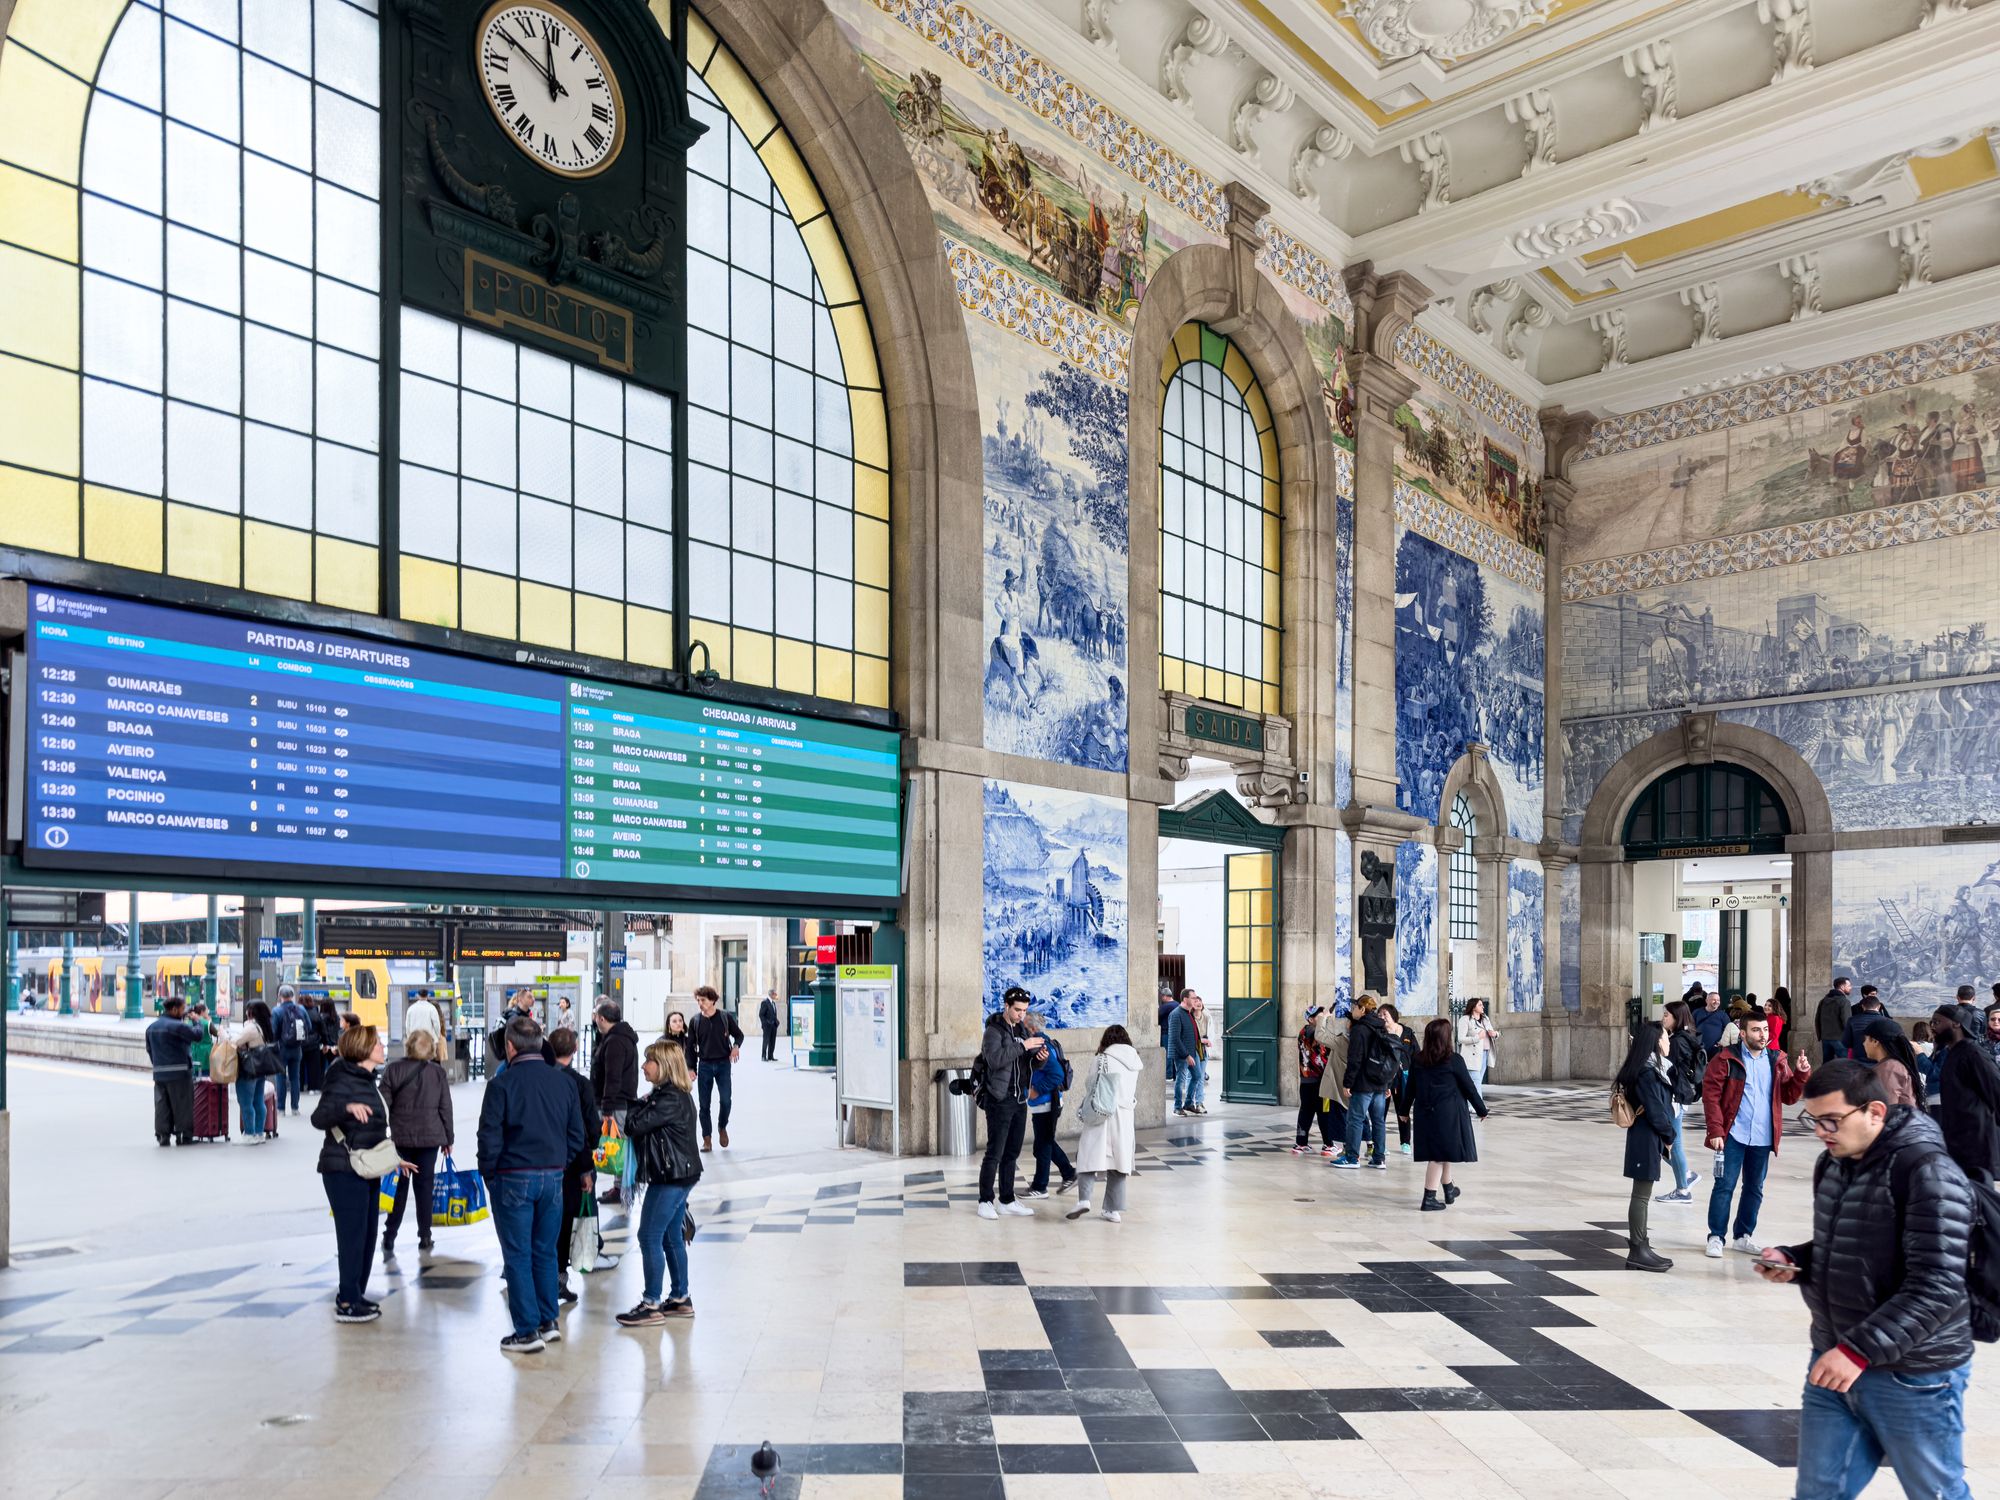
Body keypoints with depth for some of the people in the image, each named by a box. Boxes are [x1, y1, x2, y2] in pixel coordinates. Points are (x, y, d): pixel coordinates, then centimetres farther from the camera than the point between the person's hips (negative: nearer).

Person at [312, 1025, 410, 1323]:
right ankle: (347, 1303, 3)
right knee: (353, 1234, -5)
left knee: (367, 1235, 13)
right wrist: (347, 1107, -45)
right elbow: (318, 1118, -28)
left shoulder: (367, 1081, 15)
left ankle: (353, 1294, 23)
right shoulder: (344, 1081, -14)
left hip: (367, 1171, 9)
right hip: (344, 1171, -9)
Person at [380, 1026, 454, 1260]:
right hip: (430, 1137, 0)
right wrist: (448, 1138, 11)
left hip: (400, 1137, 0)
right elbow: (445, 1108, 2)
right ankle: (424, 1239, 11)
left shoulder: (393, 1070, -4)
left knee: (398, 1187, 7)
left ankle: (388, 1241, 5)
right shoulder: (438, 1073, -2)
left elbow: (383, 1104, -5)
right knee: (424, 1186, 8)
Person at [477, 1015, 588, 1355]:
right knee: (545, 1252, 16)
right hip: (553, 1178, 5)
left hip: (514, 1179, -5)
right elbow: (577, 1135, 7)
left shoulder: (502, 1085, -11)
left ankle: (527, 1332, 5)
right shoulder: (563, 1084, 4)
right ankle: (549, 1322, 22)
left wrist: (489, 1175, 2)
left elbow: (490, 1137, -12)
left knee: (518, 1256, 3)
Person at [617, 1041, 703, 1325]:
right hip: (679, 1174, 10)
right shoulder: (677, 1094, 12)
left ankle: (652, 1305, 2)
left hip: (670, 1178, -10)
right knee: (671, 1237, 16)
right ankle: (680, 1299, 24)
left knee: (649, 1237, -4)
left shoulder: (670, 1099, -20)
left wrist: (641, 1105, -4)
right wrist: (644, 1105, -6)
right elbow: (646, 1126, 11)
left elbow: (635, 1125, -22)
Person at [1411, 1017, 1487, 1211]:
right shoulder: (1454, 1060, -11)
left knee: (1440, 1152, 17)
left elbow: (1411, 1087, 8)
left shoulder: (1418, 1060, 2)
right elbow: (1468, 1087, -4)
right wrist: (1481, 1110, 8)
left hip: (1424, 1113, 5)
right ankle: (1429, 1198, 4)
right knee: (1440, 1154, 3)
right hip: (1448, 1113, -5)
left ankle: (1449, 1190, 33)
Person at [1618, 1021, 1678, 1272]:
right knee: (1642, 1195, -4)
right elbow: (1655, 1110, -18)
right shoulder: (1647, 1072, -18)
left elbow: (1663, 1103, 14)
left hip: (1645, 1138, 10)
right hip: (1647, 1139, -10)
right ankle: (1638, 1251, 2)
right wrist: (1669, 1136, -4)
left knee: (1642, 1194, 14)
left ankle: (1639, 1246, 20)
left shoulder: (1652, 1068, 12)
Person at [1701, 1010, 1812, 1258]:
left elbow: (1789, 1096, 6)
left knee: (1755, 1189, 14)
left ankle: (1743, 1236, 27)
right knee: (1725, 1186, -1)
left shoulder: (1776, 1061, 7)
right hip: (1733, 1135, -5)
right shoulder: (1727, 1059, -8)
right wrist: (1715, 1131, -16)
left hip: (1763, 1138, 5)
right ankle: (1716, 1237, 7)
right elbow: (1711, 1094, -10)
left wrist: (1802, 1073, -10)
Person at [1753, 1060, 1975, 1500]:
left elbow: (1936, 1289, -25)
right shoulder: (1833, 1165, 7)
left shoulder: (1928, 1173, -19)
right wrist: (1793, 1262, 0)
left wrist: (1860, 1349, -28)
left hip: (1914, 1376, -7)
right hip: (1834, 1363, 7)